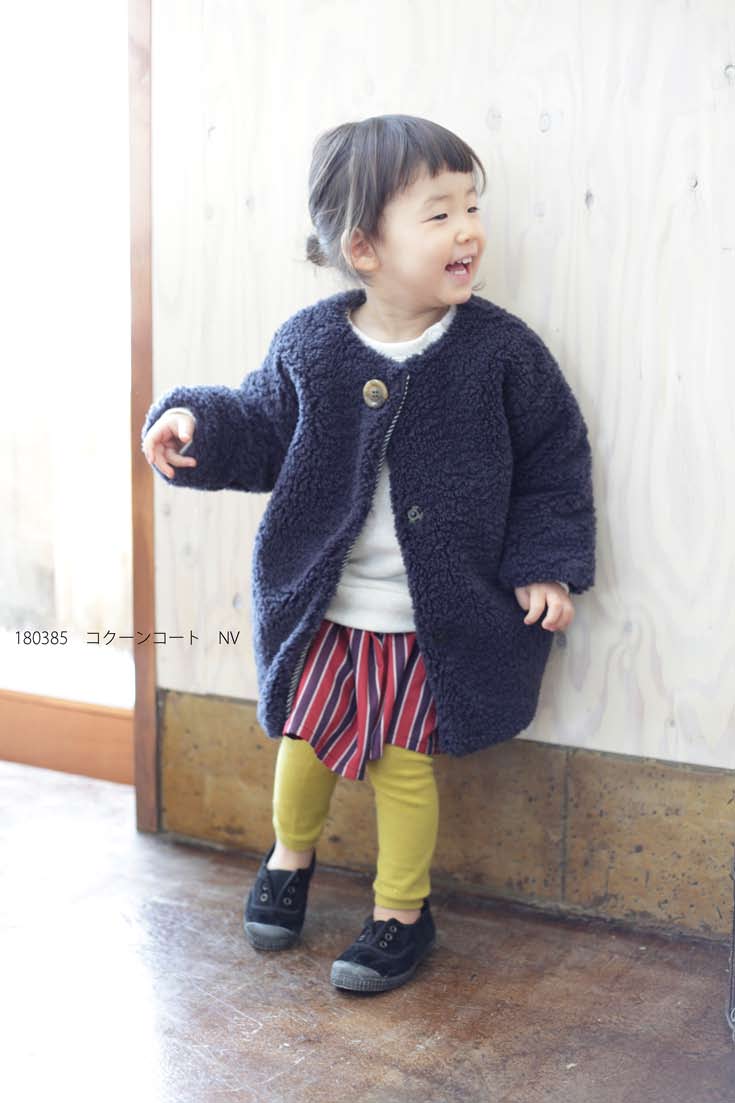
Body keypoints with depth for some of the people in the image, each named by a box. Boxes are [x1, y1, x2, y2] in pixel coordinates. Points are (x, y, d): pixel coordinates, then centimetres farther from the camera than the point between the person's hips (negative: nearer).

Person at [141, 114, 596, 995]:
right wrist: (196, 424, -10)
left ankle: (401, 912, 30)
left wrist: (548, 564, -6)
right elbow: (262, 432, 7)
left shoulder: (502, 350, -10)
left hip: (437, 617, -2)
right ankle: (291, 854, 47)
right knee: (304, 742, 15)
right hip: (321, 606, 2)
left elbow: (555, 460, -1)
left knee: (403, 762, 7)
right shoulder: (309, 344, -7)